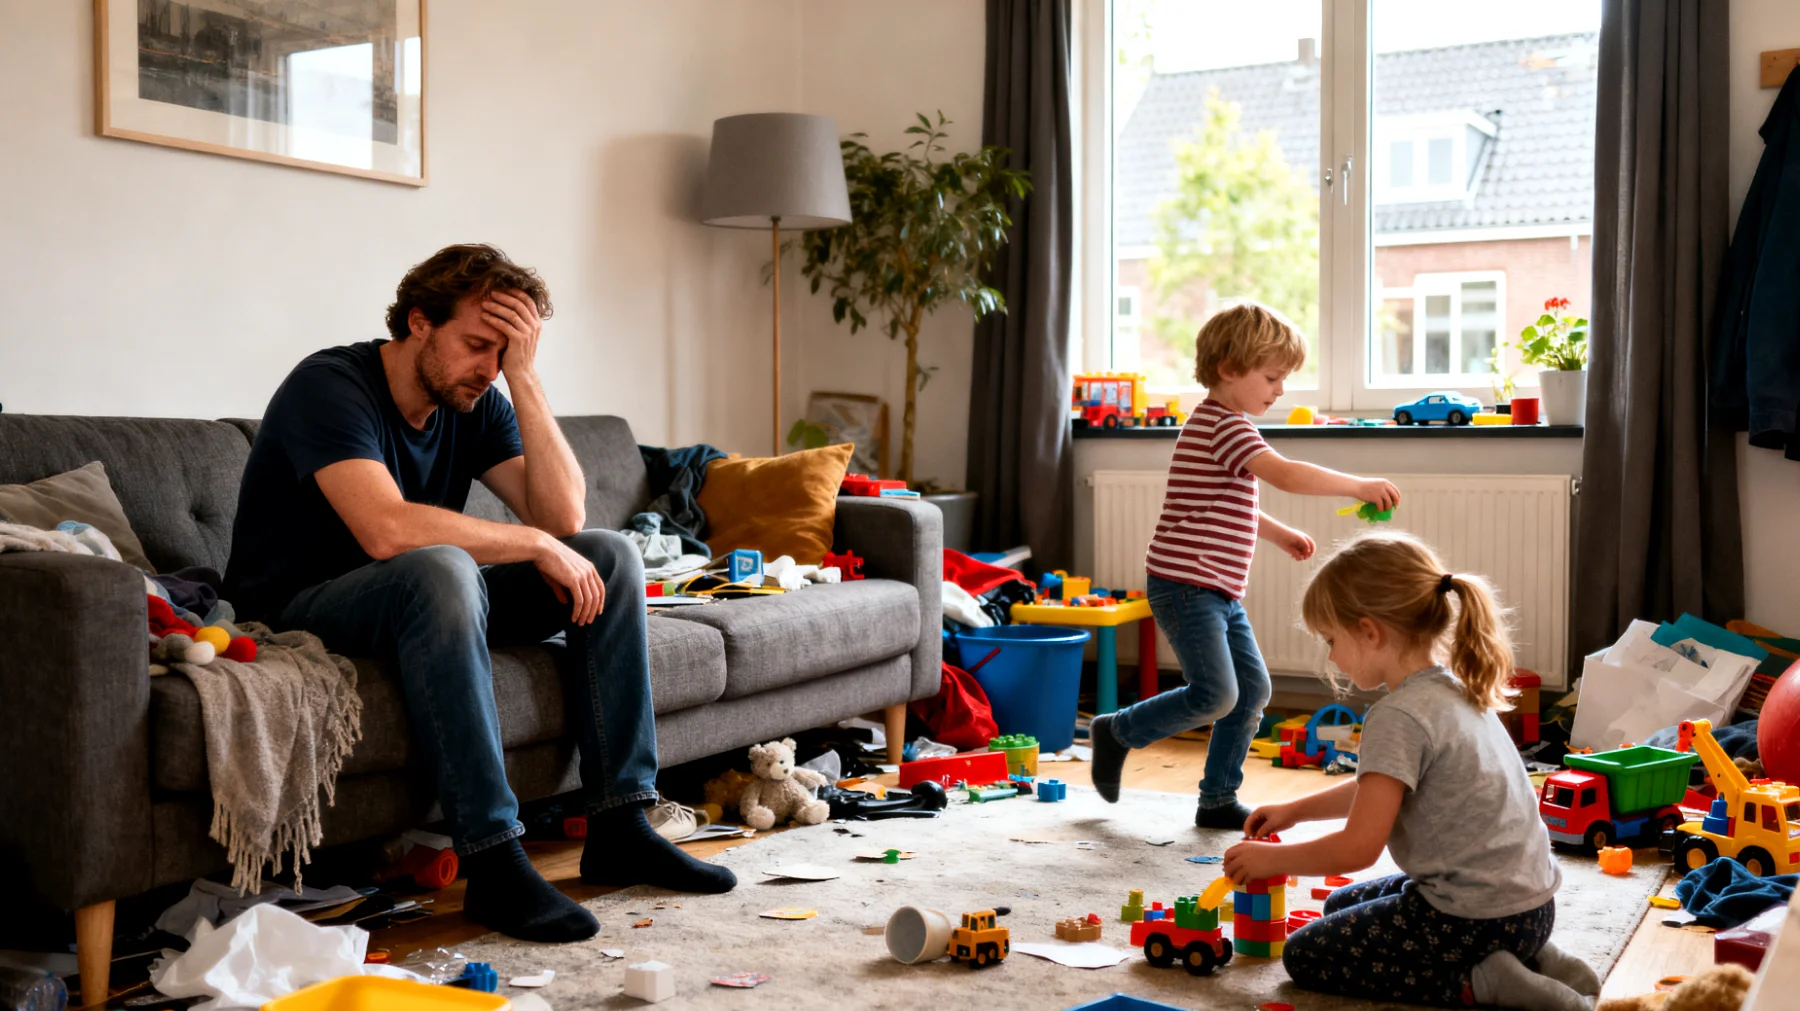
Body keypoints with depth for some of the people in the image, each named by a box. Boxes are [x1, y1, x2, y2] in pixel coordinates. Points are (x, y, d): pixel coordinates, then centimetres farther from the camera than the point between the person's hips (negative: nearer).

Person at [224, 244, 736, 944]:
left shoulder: (476, 404, 3)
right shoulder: (330, 386, -18)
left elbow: (563, 516, -10)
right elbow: (387, 530, -35)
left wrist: (523, 377, -15)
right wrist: (539, 546, -27)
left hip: (418, 606, 8)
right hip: (297, 611, -7)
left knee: (611, 555, -6)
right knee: (440, 568, -39)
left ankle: (619, 828, -10)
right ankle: (494, 863, -37)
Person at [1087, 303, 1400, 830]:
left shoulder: (1222, 424, 18)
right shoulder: (1222, 423, -16)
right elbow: (1286, 475, -28)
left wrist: (1278, 532, 26)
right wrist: (1360, 486, -20)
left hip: (1220, 592, 11)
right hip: (1186, 584, -11)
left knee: (1253, 688, 8)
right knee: (1215, 695, -15)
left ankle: (1218, 800, 17)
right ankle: (1117, 732, 6)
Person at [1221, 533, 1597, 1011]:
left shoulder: (1399, 715, -21)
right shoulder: (1453, 688, 8)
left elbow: (1358, 847, -22)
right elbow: (1383, 790, 23)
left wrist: (1271, 858, -7)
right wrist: (1295, 809, 24)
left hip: (1478, 917, -9)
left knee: (1304, 956, 3)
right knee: (1342, 905, 27)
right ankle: (1530, 957, 13)